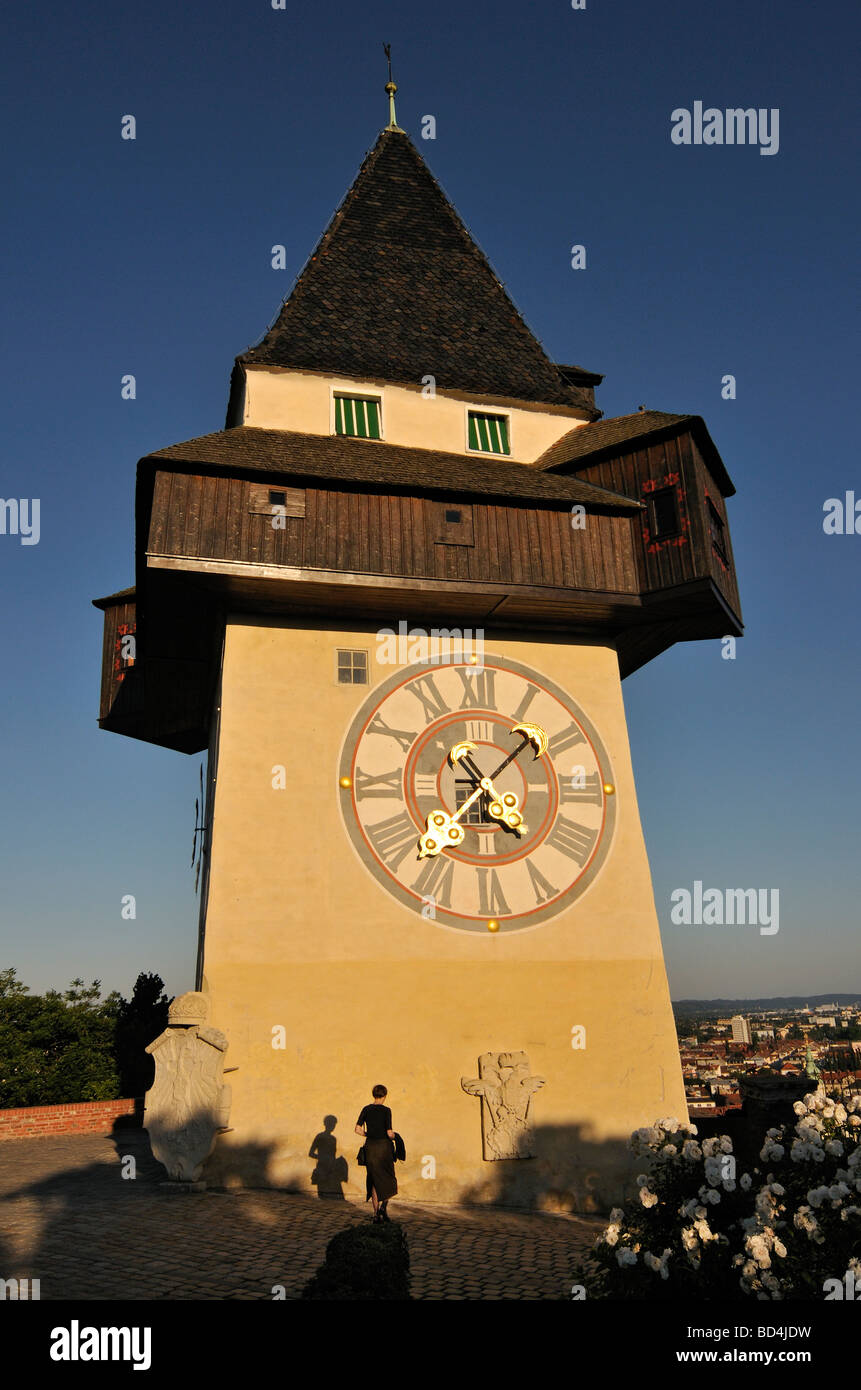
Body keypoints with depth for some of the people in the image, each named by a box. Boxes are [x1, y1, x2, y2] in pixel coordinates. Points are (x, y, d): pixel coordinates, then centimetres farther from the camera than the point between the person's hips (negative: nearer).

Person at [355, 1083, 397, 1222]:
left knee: (374, 1180, 12)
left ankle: (376, 1213, 11)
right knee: (388, 1179, 14)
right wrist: (394, 1137, 7)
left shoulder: (366, 1109, 1)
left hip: (370, 1147, 3)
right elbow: (389, 1133, -14)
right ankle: (383, 1205, -4)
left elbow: (358, 1129, -2)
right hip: (384, 1146, -3)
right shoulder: (386, 1110, -10)